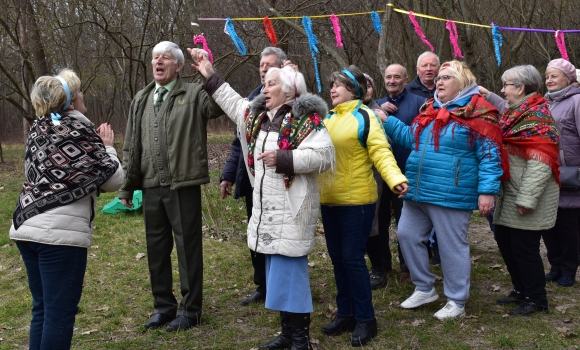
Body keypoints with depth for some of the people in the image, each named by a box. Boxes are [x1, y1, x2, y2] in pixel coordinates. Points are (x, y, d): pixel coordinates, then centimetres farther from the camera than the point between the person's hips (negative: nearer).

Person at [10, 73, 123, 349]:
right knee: (60, 310, -1)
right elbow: (113, 181, -2)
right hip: (61, 231, -7)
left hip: (26, 227, 7)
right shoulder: (80, 132, -6)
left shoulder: (37, 130, 12)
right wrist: (107, 147, 13)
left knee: (43, 307, 16)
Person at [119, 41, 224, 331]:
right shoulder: (141, 100, 14)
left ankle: (190, 309, 16)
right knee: (156, 250, 14)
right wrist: (127, 186, 15)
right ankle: (164, 306, 29)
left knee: (188, 248, 3)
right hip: (151, 187, 6)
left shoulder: (194, 94, -2)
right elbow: (131, 147, 16)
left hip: (183, 186, -5)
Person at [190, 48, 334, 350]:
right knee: (277, 271, 13)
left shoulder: (305, 118, -11)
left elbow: (324, 155, -20)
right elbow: (234, 102, 30)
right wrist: (210, 76, 29)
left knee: (290, 270, -6)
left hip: (292, 208, -8)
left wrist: (283, 159, -23)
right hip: (266, 208, 8)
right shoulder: (258, 115, 13)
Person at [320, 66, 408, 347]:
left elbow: (381, 152, -17)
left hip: (356, 200, -7)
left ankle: (365, 319, 8)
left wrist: (396, 179, -33)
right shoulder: (328, 119, 13)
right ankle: (345, 314, 25)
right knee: (338, 258, 13)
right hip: (328, 200, 7)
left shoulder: (365, 117, -8)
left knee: (352, 258, -5)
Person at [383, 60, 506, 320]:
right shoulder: (429, 109, 13)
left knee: (452, 246, 3)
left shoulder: (478, 112, -9)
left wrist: (487, 191, -18)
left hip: (451, 194, -8)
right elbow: (412, 138, 24)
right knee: (407, 234, 13)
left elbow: (490, 156, -11)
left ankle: (456, 302, 18)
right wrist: (387, 122, 15)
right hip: (417, 191, 8)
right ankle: (425, 288, 29)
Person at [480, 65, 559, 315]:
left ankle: (536, 299, 14)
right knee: (505, 242, 15)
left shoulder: (536, 116, -17)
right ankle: (521, 290, 31)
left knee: (524, 247, -2)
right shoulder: (516, 112, 13)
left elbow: (540, 162, -24)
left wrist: (527, 200, -25)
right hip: (510, 196, 10)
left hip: (527, 200, -10)